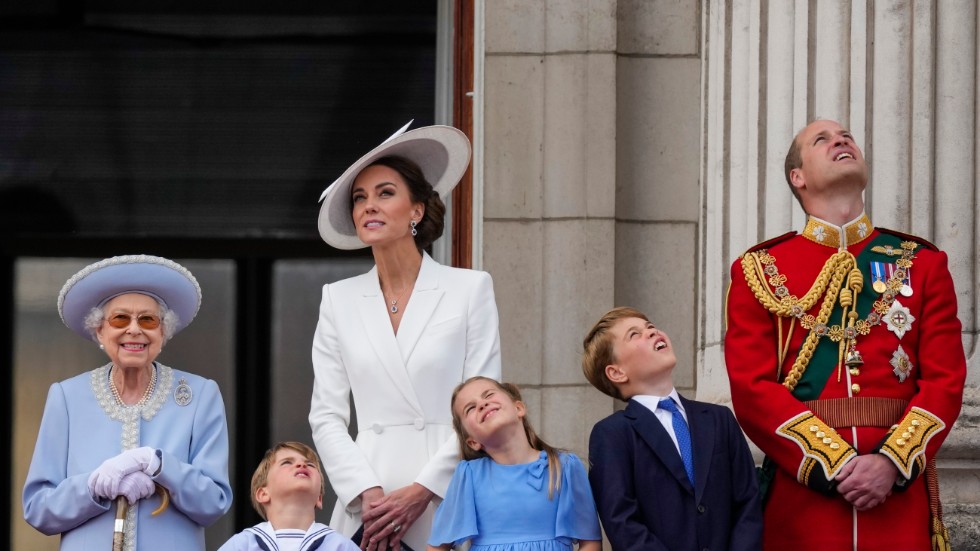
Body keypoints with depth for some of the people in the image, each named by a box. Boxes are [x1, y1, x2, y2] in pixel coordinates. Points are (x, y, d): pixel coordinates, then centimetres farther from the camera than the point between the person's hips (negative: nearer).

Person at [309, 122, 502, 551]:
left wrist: (422, 491, -9)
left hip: (450, 508, -2)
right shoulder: (339, 300, 12)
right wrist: (367, 495, -6)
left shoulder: (470, 289, 5)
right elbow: (326, 415, 8)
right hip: (366, 512, 2)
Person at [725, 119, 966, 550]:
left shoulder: (922, 264, 11)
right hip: (801, 490, -1)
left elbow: (945, 380, 3)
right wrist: (835, 465, -14)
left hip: (900, 490, 1)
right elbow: (752, 388, -3)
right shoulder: (760, 271, 7)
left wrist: (892, 463, -13)